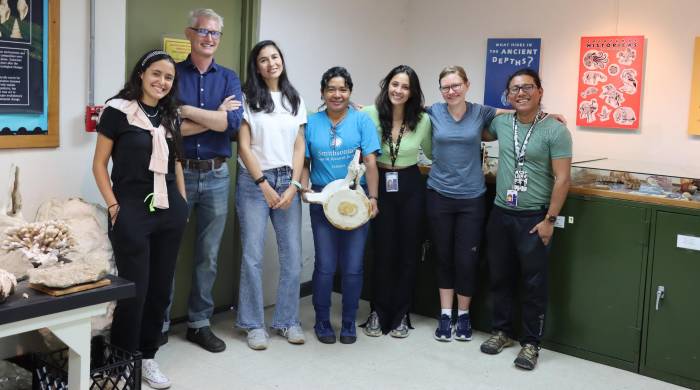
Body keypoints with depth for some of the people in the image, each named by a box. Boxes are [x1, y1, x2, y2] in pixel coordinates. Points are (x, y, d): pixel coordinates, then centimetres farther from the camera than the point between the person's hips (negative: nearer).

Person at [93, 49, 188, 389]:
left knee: (160, 288, 10)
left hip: (169, 211, 6)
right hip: (132, 210, -5)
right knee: (134, 289, -3)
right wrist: (113, 205, -10)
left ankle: (147, 357, 24)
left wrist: (183, 203, 13)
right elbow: (99, 163, -4)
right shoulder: (118, 110, -5)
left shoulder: (170, 116, 12)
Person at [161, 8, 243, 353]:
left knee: (208, 256, 10)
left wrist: (185, 109, -15)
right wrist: (215, 117, -11)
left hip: (216, 176, 3)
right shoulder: (172, 74, -1)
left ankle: (199, 323, 23)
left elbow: (233, 123, -11)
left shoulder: (229, 78, 6)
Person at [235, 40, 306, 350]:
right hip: (254, 182, -3)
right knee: (253, 255, -2)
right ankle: (254, 324, 10)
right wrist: (264, 185, -8)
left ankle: (287, 320, 15)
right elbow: (244, 146, -3)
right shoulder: (247, 98, 1)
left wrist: (293, 185, -3)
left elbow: (299, 146, 8)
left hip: (287, 181, 3)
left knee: (292, 255, 1)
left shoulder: (294, 100, 12)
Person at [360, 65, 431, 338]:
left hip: (410, 187, 1)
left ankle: (400, 315, 21)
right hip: (380, 185, -1)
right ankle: (378, 313, 20)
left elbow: (432, 153, 11)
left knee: (408, 251, 7)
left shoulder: (422, 120, -4)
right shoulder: (370, 115, -9)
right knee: (382, 251, 4)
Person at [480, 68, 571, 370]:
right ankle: (502, 331, 30)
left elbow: (563, 179, -12)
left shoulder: (555, 131, -10)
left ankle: (530, 343, 15)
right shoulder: (501, 123, 5)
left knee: (533, 284, 3)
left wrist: (549, 219, -14)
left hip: (533, 218, -5)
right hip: (500, 214, 5)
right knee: (500, 277, 14)